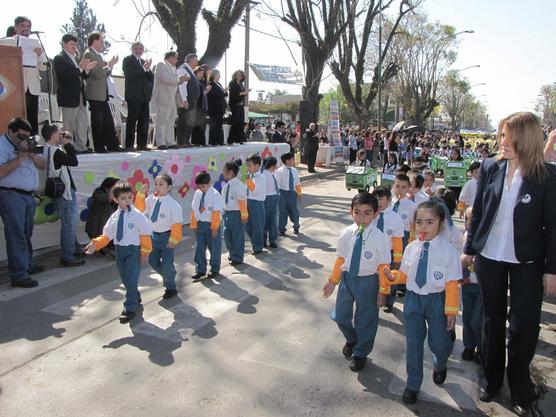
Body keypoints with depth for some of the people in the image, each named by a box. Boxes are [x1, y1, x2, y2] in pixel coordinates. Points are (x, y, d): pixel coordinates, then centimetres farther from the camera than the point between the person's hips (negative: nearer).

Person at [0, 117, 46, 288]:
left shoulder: (25, 145, 17)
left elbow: (43, 165, 14)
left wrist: (31, 154, -4)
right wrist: (20, 156, -19)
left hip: (29, 196, 8)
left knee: (27, 234, 16)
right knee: (16, 236, -8)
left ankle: (28, 265, 28)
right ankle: (18, 275, -7)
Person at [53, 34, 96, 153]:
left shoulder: (75, 58, 16)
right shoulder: (59, 58, -7)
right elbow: (63, 76, -20)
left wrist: (86, 70, -2)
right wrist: (80, 68, -23)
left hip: (80, 97, 8)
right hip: (69, 97, -8)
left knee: (83, 123, 9)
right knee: (69, 125, 0)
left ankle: (81, 147, 16)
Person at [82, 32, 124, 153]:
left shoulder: (98, 55, 17)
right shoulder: (88, 54, -10)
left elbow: (105, 74, 23)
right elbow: (97, 74, -19)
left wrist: (110, 65, 7)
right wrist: (109, 65, -8)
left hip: (103, 95, 9)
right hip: (95, 94, -9)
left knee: (108, 121, 9)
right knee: (97, 122, -2)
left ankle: (112, 145, 14)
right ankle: (99, 147, 4)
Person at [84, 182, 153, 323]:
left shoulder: (138, 216, -11)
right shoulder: (114, 217, 3)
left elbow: (145, 234, -9)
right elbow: (107, 235, 7)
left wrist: (145, 252, -10)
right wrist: (96, 244, -8)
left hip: (134, 249, -6)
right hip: (119, 249, 6)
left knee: (131, 279, -7)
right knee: (125, 278, 18)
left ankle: (130, 308, 3)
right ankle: (135, 297, 42)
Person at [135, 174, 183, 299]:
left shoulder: (173, 204, -20)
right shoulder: (151, 199, -2)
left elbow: (177, 223, -18)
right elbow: (140, 208, 7)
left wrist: (173, 239, -17)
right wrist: (141, 194, -6)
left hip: (166, 236, -6)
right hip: (154, 235, 6)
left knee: (166, 263, 2)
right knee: (153, 261, 14)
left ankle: (170, 288, 22)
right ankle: (169, 275, 40)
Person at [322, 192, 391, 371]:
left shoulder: (380, 238, -20)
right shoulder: (346, 234, -9)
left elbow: (383, 268, -13)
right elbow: (340, 260, 2)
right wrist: (332, 281, 6)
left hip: (368, 282, -3)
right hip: (347, 278, 4)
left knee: (365, 320, 16)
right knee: (340, 316, 16)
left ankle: (360, 353, 43)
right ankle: (351, 340, 50)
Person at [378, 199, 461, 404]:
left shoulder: (448, 252, -15)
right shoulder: (410, 248, -4)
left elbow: (452, 285, -11)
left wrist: (451, 311, -9)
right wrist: (392, 277, -13)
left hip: (437, 300, -2)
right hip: (413, 298, 3)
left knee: (439, 343, 10)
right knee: (413, 343, 9)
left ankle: (440, 366, 49)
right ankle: (413, 384, 29)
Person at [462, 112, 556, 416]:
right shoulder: (490, 168, -2)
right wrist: (469, 249, 8)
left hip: (527, 262, -2)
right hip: (489, 257, 3)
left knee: (524, 325, 4)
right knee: (492, 320, 15)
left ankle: (520, 388, 27)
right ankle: (491, 379, 33)